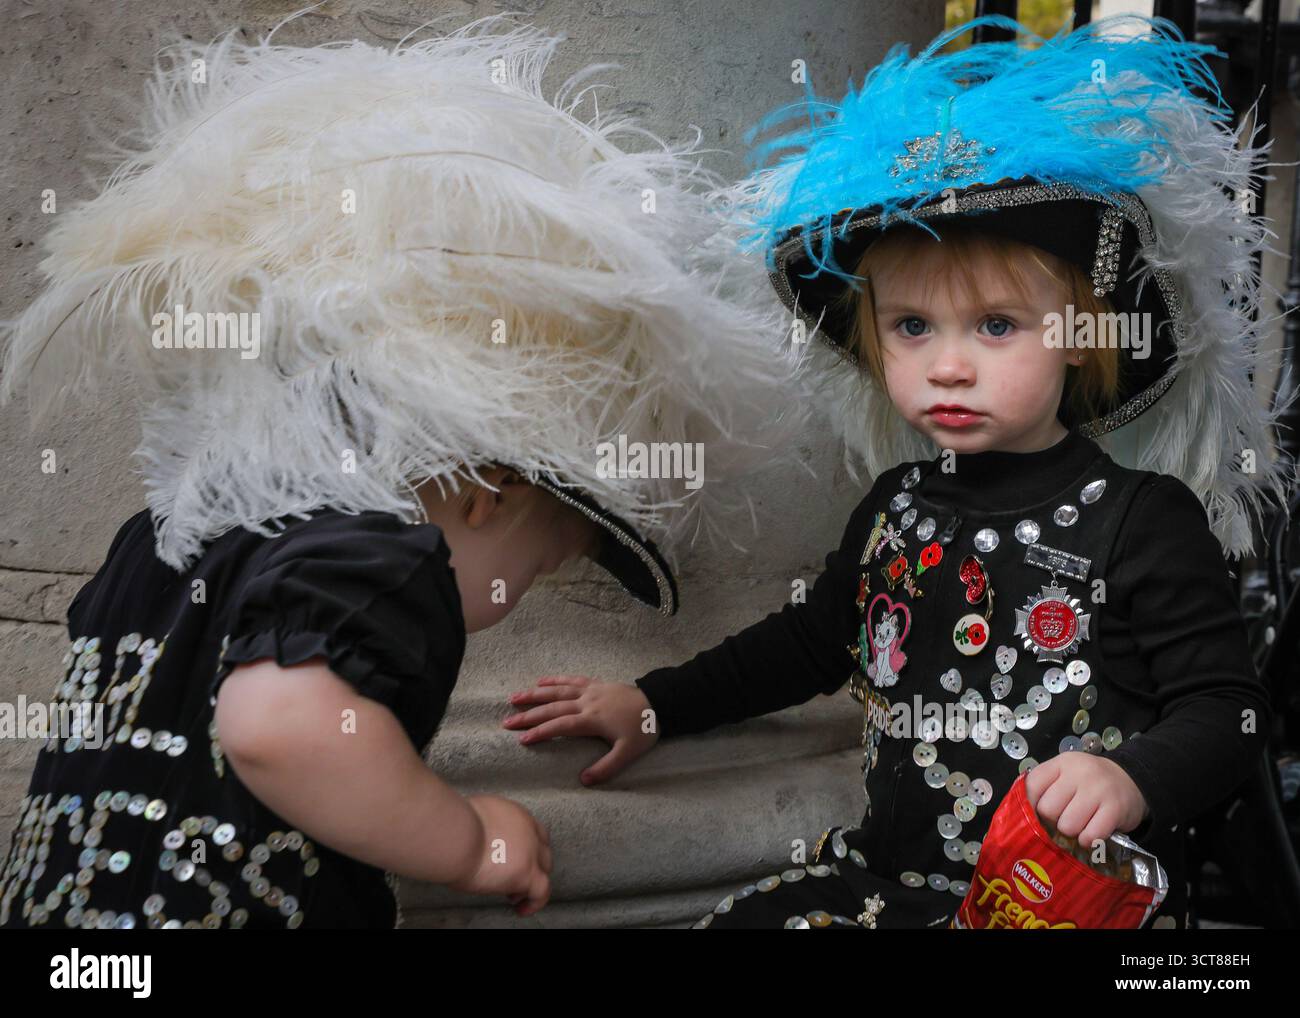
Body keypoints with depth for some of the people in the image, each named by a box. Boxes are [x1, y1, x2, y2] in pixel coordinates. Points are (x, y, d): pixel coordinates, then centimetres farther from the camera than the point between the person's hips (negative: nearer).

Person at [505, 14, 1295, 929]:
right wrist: (652, 705, 23)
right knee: (745, 918, -12)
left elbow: (1227, 708, -9)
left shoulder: (1143, 519, -10)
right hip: (894, 869, 5)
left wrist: (1133, 779, -30)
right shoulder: (898, 507, 8)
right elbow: (814, 639, 24)